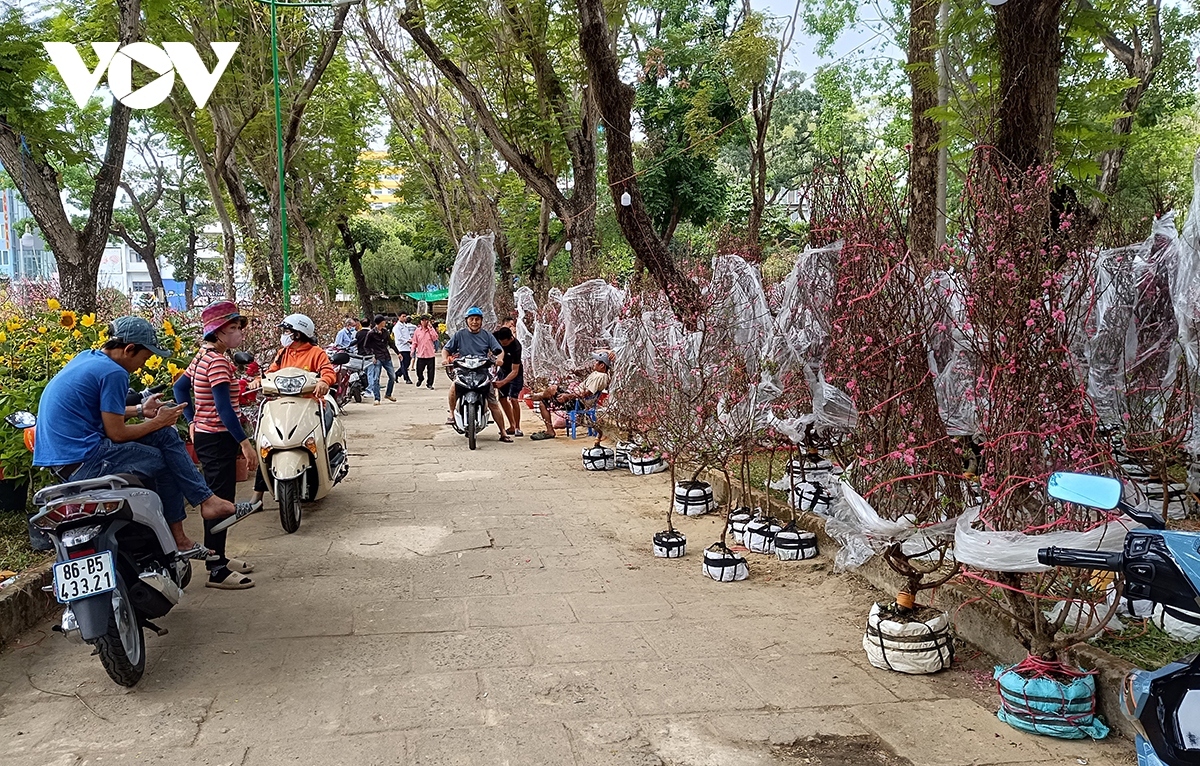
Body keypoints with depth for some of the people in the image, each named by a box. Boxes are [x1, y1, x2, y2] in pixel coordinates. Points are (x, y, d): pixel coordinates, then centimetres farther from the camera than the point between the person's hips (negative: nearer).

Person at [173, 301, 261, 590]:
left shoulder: (204, 355, 11)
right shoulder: (218, 360, -18)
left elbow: (180, 387, 20)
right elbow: (223, 406, -24)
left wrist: (193, 420, 18)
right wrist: (245, 442, -25)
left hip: (203, 433, 10)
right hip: (218, 438, -10)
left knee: (215, 498, 18)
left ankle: (218, 558, 30)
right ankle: (216, 571, -2)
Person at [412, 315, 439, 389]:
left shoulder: (431, 330, 3)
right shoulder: (417, 331, 5)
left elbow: (435, 338, -13)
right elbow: (415, 342, 8)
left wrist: (430, 327, -13)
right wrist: (413, 350, -2)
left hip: (430, 354, 0)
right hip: (420, 354, 1)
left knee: (430, 370, 2)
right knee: (419, 370, 1)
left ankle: (429, 384, 16)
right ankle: (420, 379, 33)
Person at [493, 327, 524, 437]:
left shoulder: (516, 347, -32)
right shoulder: (496, 336, -18)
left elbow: (514, 371, -31)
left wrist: (503, 382, -41)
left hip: (515, 373, -6)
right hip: (503, 370, 6)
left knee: (513, 399, -17)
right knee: (502, 398, 5)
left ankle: (517, 428, -6)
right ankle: (512, 426, 14)